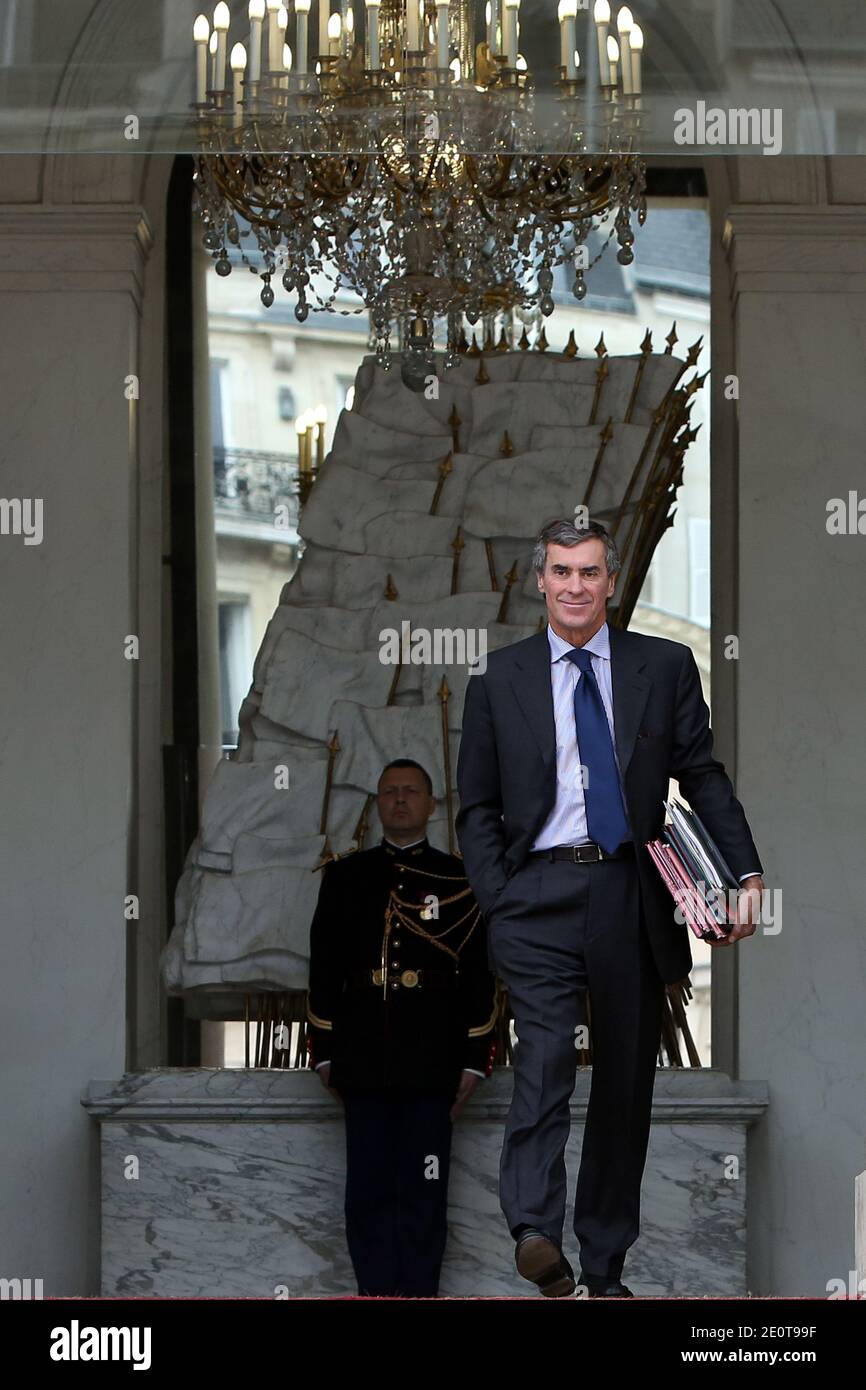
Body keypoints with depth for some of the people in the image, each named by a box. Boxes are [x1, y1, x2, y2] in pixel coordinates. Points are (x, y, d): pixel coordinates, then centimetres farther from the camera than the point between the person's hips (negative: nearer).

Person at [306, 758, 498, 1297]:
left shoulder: (459, 879, 6)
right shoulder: (345, 877, 12)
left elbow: (480, 977, 4)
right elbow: (324, 969, 12)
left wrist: (474, 1062, -1)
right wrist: (325, 1053, 7)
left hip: (431, 1067, -2)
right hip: (364, 1065, 2)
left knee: (424, 1194, -1)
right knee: (369, 1193, 2)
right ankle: (377, 1293, 6)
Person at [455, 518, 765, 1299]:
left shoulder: (665, 668, 8)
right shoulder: (499, 679, 7)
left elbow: (704, 777, 8)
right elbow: (477, 808, 10)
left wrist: (748, 872, -3)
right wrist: (498, 901, -2)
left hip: (632, 897, 2)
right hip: (539, 896, -1)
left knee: (627, 1079, 6)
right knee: (546, 1057, -20)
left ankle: (605, 1268, 14)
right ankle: (535, 1231, -31)